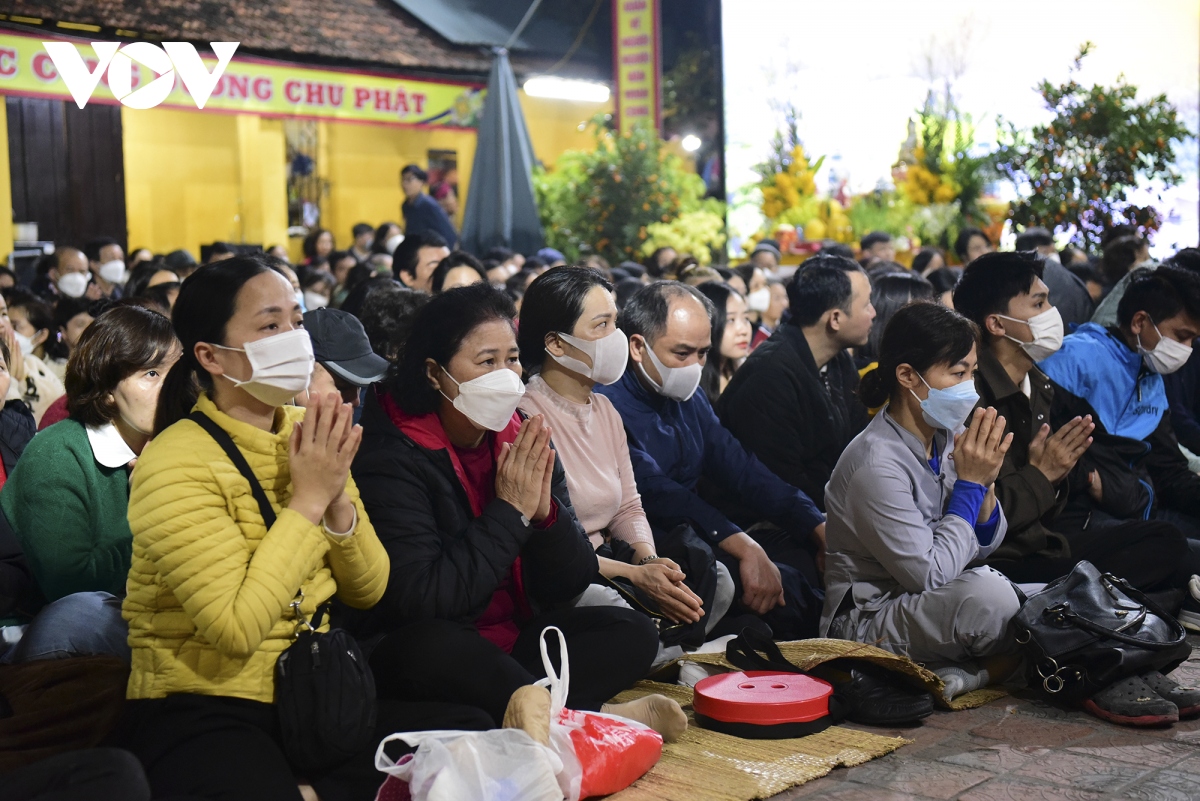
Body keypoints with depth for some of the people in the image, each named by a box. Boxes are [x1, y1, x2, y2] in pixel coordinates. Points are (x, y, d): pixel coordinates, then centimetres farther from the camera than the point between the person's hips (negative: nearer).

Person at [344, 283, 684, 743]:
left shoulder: (526, 445, 2)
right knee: (429, 645, -37)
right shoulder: (391, 457, -15)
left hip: (515, 642, 6)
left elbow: (572, 582, 3)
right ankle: (587, 717, -28)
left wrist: (545, 512, -17)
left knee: (633, 633, -11)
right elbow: (422, 600, -26)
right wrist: (510, 511, -23)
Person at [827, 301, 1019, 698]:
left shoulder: (946, 437, 1)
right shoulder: (877, 464, -23)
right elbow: (929, 575, -24)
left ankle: (963, 671, -9)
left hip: (935, 602, 9)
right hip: (867, 618, -9)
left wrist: (985, 483, -12)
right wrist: (970, 483, -18)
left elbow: (983, 545, 8)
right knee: (984, 594, -34)